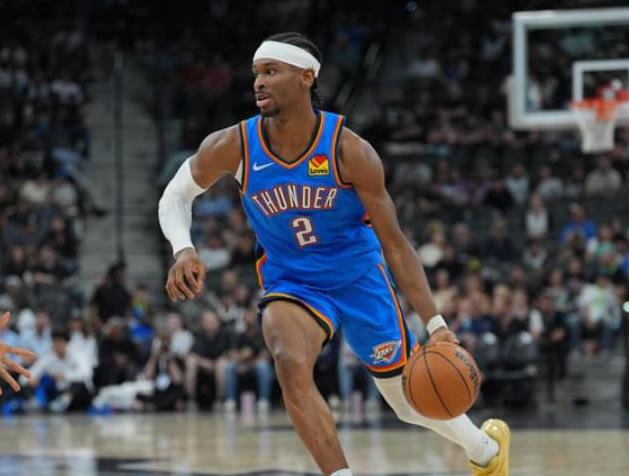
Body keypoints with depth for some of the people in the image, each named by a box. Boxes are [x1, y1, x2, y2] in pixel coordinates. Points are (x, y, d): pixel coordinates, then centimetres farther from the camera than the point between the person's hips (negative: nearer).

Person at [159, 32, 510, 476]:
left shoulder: (349, 152, -24)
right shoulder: (232, 147, -19)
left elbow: (394, 243, -18)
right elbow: (175, 196, -1)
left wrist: (436, 324, -24)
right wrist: (183, 250, -23)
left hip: (359, 277, -1)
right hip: (290, 284, 1)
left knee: (411, 397, 11)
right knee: (292, 366, -31)